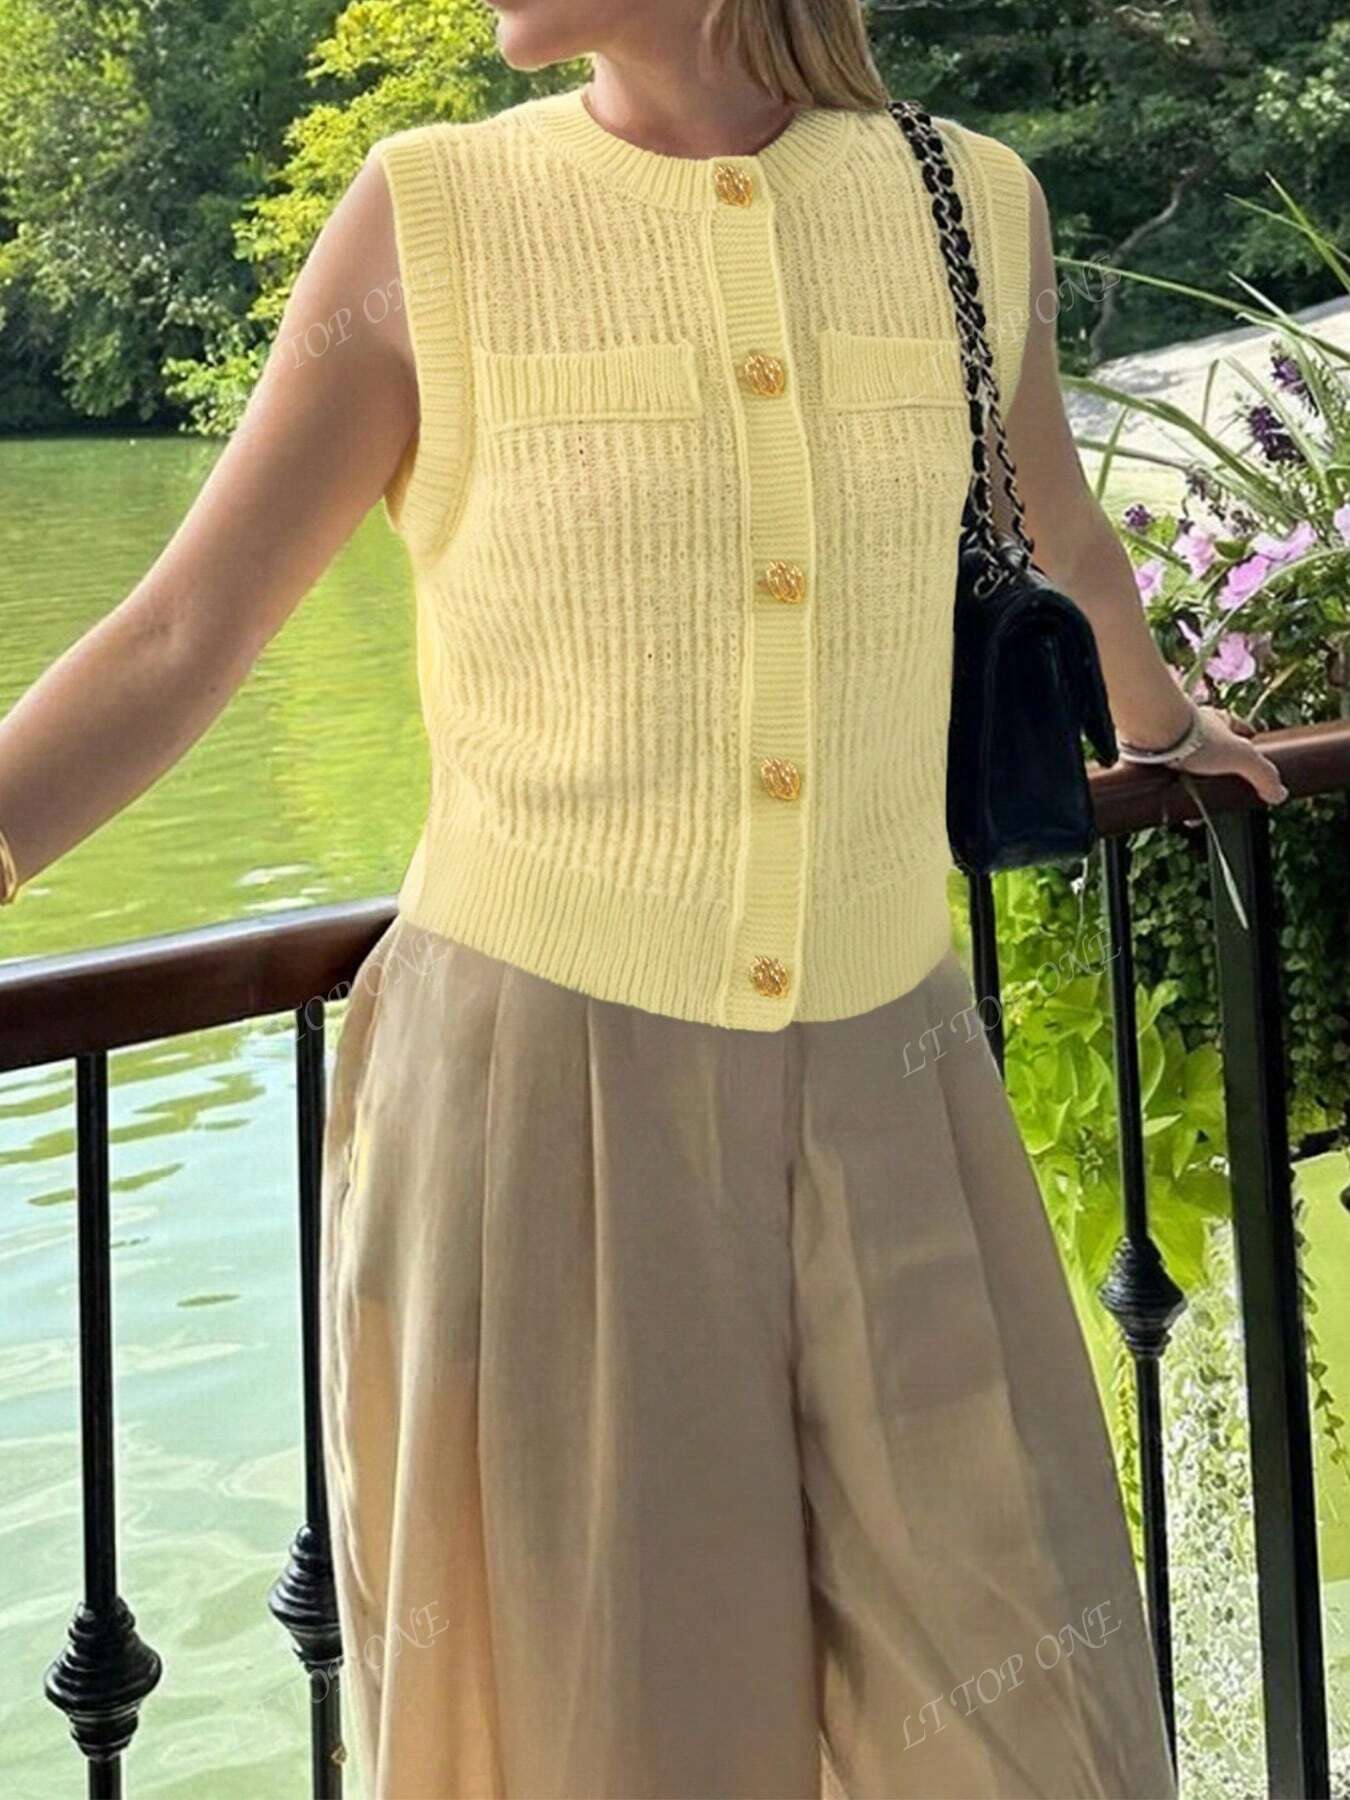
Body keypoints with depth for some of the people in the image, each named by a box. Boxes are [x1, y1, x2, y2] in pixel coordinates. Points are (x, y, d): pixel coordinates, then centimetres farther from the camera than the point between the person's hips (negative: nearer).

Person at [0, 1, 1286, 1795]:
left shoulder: (971, 209, 2)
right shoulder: (431, 222, -6)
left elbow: (1066, 526, 23)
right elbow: (172, 652, -4)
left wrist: (1168, 724, 42)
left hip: (874, 1103, 3)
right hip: (532, 1091, -2)